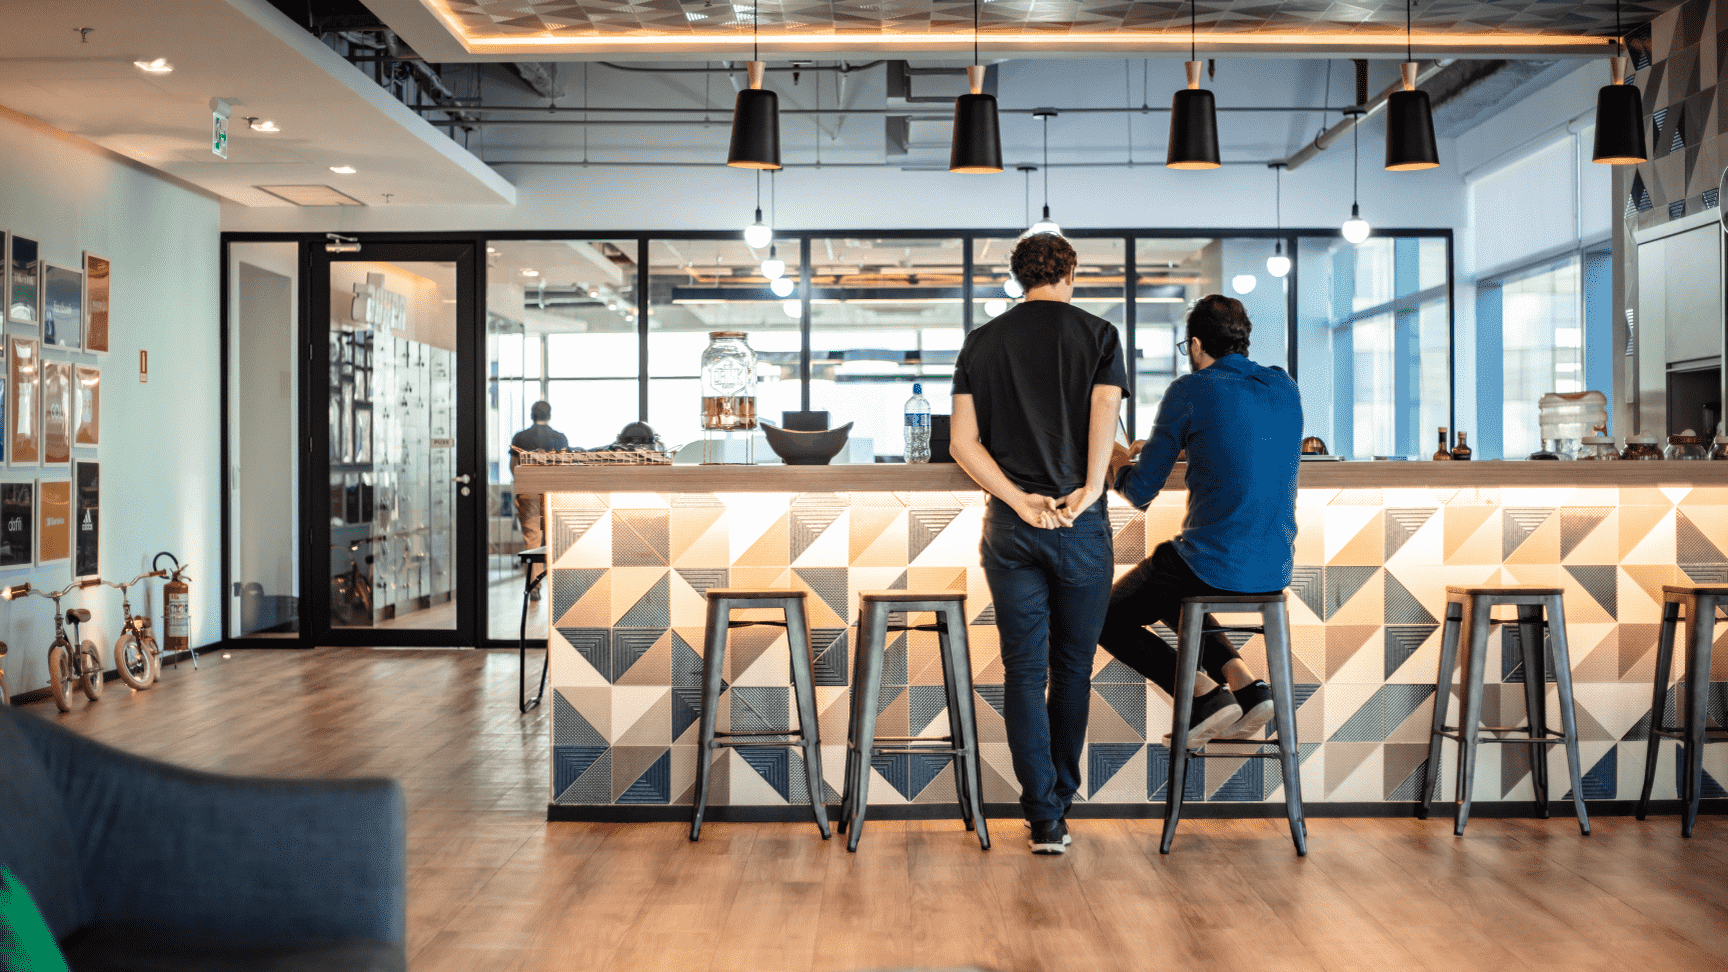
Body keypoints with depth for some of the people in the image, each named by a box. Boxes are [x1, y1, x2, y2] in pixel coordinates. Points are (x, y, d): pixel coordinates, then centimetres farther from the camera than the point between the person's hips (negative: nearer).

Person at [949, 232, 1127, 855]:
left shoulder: (981, 342, 6)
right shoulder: (1098, 334, 1)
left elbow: (962, 442, -4)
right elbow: (1105, 415, -15)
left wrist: (1022, 502, -8)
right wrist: (1087, 493, -14)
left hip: (1010, 528, 1)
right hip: (1083, 526, -1)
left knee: (1024, 670, 5)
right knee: (1073, 668, 13)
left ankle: (1043, 817, 2)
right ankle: (1059, 801, 24)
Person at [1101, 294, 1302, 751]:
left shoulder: (1190, 391, -9)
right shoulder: (1285, 388, 9)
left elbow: (1141, 493, -4)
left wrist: (1117, 462, 19)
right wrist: (1157, 447, 31)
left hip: (1211, 565, -7)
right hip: (1275, 570, 7)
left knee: (1106, 618, 16)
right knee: (1169, 598, 35)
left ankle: (1205, 695, 0)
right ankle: (1246, 683, 15)